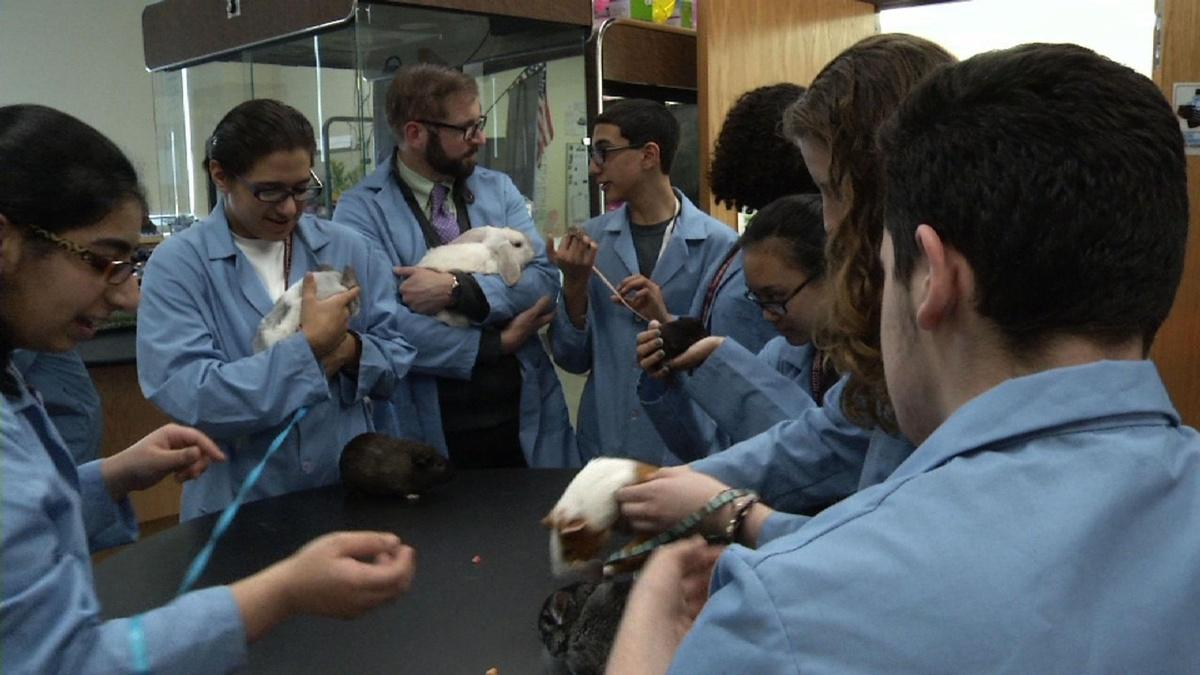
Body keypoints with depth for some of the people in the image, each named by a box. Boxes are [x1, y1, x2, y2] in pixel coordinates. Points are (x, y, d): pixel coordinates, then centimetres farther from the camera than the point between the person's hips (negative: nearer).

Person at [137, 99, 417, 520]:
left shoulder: (346, 248, 7)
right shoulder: (177, 264, -2)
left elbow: (398, 352, 8)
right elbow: (186, 396, -12)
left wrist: (351, 351, -11)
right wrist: (307, 347, -14)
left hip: (350, 493, 3)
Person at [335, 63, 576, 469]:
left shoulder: (499, 190, 7)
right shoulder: (362, 210, -7)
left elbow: (544, 281, -4)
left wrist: (457, 289, -18)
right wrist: (497, 344, -12)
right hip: (427, 432, -4)